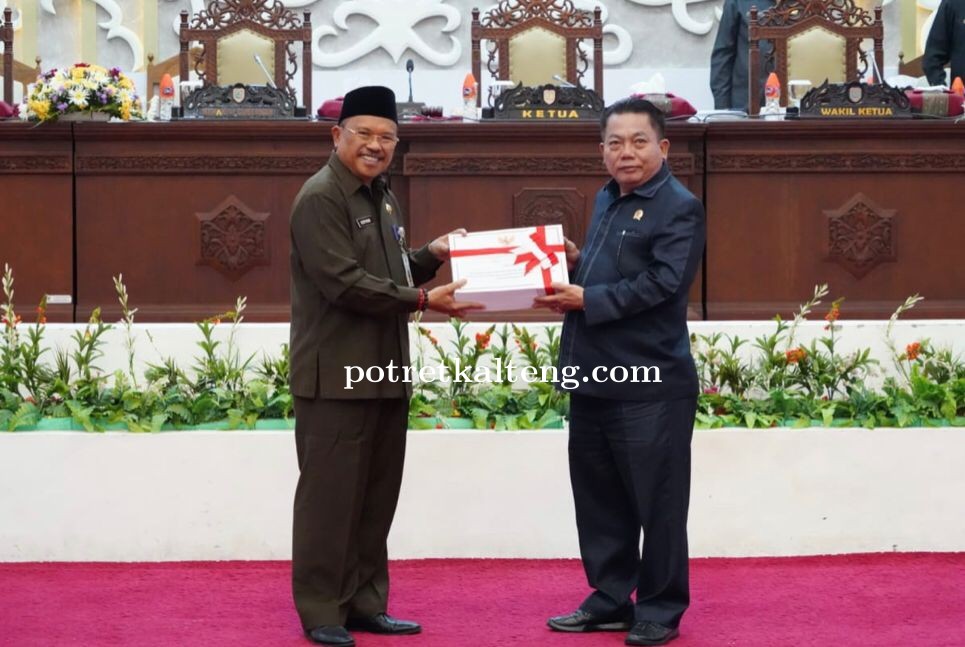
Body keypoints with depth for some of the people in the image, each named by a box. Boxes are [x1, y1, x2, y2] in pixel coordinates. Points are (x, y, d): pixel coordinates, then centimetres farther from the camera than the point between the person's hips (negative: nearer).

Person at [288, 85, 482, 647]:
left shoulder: (382, 197, 15)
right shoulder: (320, 198, -13)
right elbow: (345, 283, -21)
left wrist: (430, 257, 6)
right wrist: (422, 300, -19)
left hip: (385, 373, 9)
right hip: (337, 376, -9)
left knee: (377, 496, 13)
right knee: (331, 497, -1)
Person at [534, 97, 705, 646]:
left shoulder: (680, 207, -10)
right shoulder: (607, 200, 16)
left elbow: (661, 283, -21)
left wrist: (587, 299, -21)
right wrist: (575, 263, 5)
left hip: (652, 384, -8)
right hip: (594, 377, 8)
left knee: (657, 503, 2)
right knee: (599, 498, 14)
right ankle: (610, 600, 25)